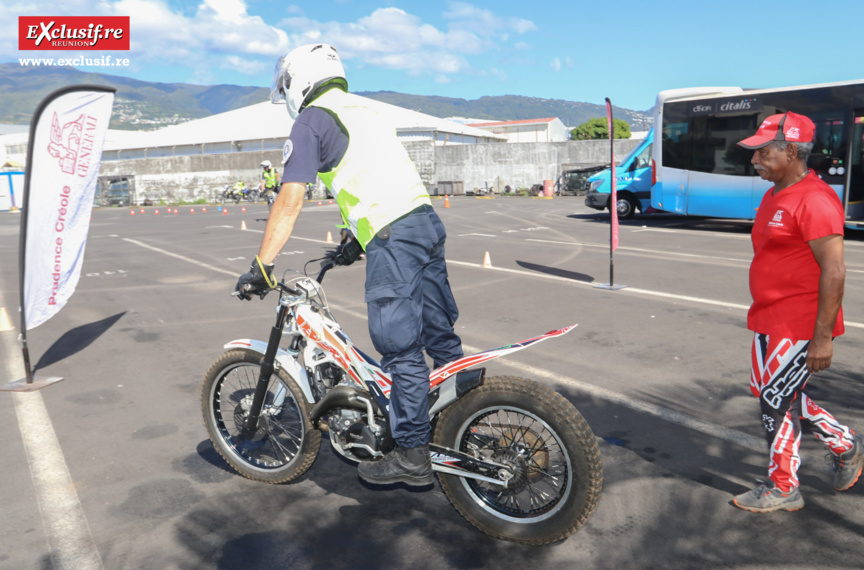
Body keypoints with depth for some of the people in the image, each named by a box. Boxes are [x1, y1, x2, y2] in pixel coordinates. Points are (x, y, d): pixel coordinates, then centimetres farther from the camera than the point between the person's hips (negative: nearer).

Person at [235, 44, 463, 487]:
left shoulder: (311, 120, 1)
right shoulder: (364, 113, 27)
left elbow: (291, 199, -9)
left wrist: (262, 265, -8)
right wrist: (357, 240, 38)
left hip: (392, 237, -9)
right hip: (426, 219, 9)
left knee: (400, 348, -2)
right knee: (440, 335, 16)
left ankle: (412, 455, 7)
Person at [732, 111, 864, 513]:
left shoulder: (815, 201, -19)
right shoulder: (774, 196, 12)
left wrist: (823, 338, -22)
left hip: (799, 326, -10)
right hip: (769, 321, 10)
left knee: (776, 402, 0)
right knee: (775, 394, 18)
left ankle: (783, 489, 19)